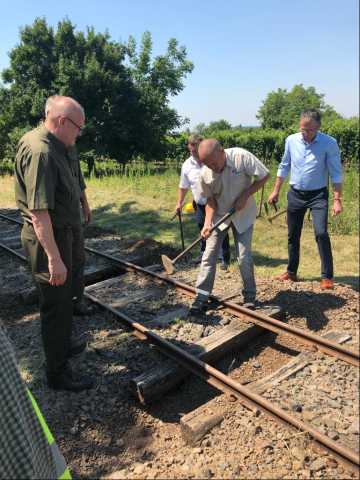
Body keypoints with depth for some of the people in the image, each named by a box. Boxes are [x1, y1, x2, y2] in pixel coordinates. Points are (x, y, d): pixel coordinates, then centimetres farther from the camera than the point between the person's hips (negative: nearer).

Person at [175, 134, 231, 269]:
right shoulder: (187, 165, 0)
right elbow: (183, 186, 10)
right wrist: (179, 203, 5)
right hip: (200, 204, 4)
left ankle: (225, 258, 11)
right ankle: (203, 254, 35)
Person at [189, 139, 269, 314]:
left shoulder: (242, 157, -25)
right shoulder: (205, 174, -17)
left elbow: (264, 176, -15)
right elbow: (210, 200, -6)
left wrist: (245, 195, -22)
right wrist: (207, 223, -20)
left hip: (243, 215, -2)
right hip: (218, 216, 2)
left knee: (244, 257, -2)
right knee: (209, 255, -2)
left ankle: (250, 295, 18)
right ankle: (201, 297, 6)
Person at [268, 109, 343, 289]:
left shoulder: (329, 143, -12)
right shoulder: (291, 140, -3)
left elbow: (336, 173, -11)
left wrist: (337, 199, -16)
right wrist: (276, 191, 9)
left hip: (318, 195, -4)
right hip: (295, 194, 4)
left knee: (321, 233, -16)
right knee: (292, 235, 10)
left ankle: (327, 277, -3)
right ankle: (291, 272, 26)